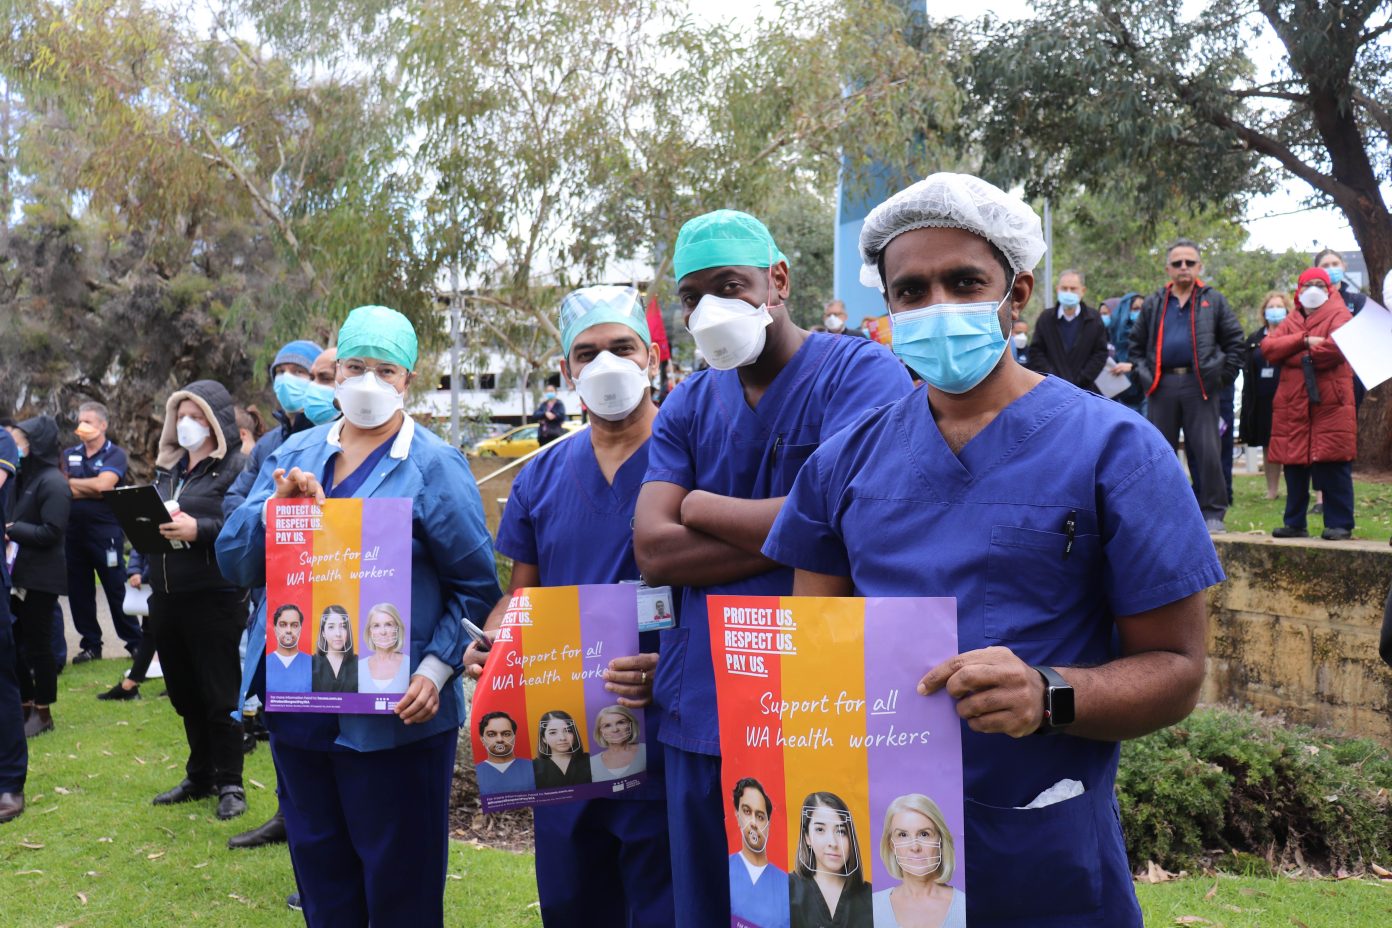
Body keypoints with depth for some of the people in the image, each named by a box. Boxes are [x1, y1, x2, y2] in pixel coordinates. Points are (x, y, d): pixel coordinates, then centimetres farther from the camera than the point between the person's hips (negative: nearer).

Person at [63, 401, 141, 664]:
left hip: (106, 531, -5)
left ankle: (135, 642, 7)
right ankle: (91, 645, 19)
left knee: (117, 589, -1)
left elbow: (103, 484, -17)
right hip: (73, 531, 5)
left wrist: (73, 483, -5)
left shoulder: (115, 454, -2)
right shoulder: (69, 455, 12)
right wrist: (93, 490, -11)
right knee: (79, 592, 9)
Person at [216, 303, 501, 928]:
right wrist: (276, 504, -13)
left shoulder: (434, 466, -5)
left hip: (394, 718, -5)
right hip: (299, 708, 5)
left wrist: (436, 670, -18)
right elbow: (233, 561, 5)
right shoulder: (294, 455, 9)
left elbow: (476, 588, -6)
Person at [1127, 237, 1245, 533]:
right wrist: (1144, 375, 8)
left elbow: (1234, 340, 9)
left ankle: (1213, 512, 6)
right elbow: (1136, 345, 19)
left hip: (1200, 385, -2)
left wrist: (1225, 375, 1)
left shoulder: (1213, 300, 9)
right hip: (1162, 386, 2)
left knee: (1207, 450, -3)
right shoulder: (1154, 304, 14)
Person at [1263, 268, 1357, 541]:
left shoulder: (1339, 315, 3)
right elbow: (1268, 347, 2)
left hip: (1330, 406, -5)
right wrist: (1303, 341, -11)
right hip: (1293, 407, 5)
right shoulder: (1292, 321, 19)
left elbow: (1337, 347, -17)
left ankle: (1339, 524, 2)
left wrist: (1293, 356, -6)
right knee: (1294, 468, 8)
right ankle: (1295, 523, 15)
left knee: (1333, 468, -4)